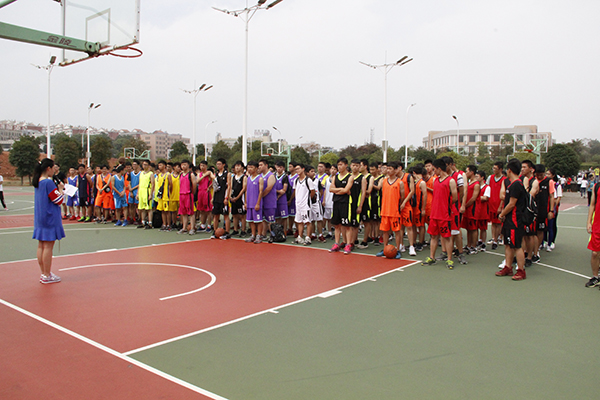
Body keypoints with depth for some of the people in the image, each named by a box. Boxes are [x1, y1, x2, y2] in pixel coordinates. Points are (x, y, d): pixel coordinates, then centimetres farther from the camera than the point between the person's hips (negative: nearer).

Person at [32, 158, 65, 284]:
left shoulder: (38, 182, 10)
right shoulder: (48, 182, -17)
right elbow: (59, 200, -15)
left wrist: (56, 187, 10)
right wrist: (60, 188, -2)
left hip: (39, 218, 9)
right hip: (50, 218, -9)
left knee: (41, 246, 12)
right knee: (48, 246, -3)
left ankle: (43, 273, 20)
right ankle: (47, 276, 2)